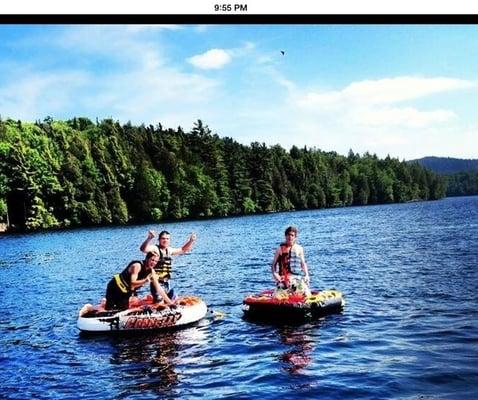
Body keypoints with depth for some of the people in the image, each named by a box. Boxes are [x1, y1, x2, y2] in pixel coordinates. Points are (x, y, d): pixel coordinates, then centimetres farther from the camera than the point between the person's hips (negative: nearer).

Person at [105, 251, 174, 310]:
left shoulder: (151, 271, -2)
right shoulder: (137, 266, -24)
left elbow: (158, 287, 1)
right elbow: (132, 283, -32)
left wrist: (169, 301, -3)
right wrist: (146, 280, -47)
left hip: (125, 292, 8)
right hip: (115, 286, -8)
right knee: (109, 309, -13)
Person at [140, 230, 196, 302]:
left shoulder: (169, 250, 12)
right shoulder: (155, 249, -11)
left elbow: (183, 250, 25)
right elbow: (143, 249, -31)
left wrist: (191, 241, 11)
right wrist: (149, 238, -47)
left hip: (167, 284, 8)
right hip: (157, 284, -8)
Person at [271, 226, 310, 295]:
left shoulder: (299, 249, 12)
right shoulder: (281, 249, 1)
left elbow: (303, 263, 15)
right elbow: (274, 263, 2)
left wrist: (306, 275, 5)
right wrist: (274, 273, -12)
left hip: (298, 276, 3)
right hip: (284, 277, -3)